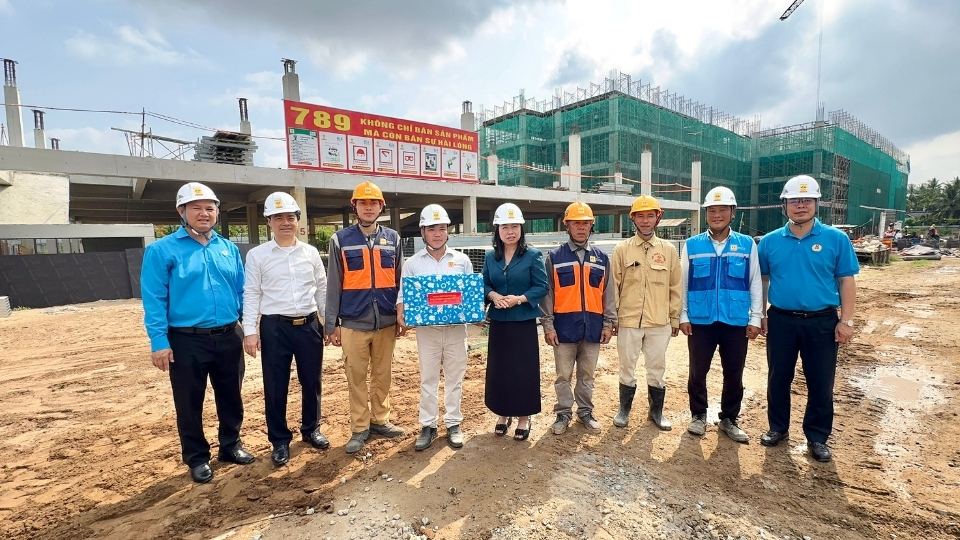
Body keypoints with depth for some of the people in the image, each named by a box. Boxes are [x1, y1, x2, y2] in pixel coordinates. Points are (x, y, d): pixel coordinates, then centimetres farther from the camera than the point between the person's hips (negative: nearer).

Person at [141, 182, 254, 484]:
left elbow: (242, 291, 11)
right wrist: (159, 342, -14)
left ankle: (231, 445, 36)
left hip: (228, 338, 4)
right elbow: (154, 300, -9)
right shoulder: (161, 250, -6)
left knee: (231, 397, 17)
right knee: (190, 403, 10)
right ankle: (197, 458, 29)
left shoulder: (229, 249, 8)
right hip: (187, 341, -4)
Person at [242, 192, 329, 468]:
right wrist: (250, 331, -8)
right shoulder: (256, 255, -1)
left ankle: (311, 429, 33)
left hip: (310, 325, 3)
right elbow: (251, 295, -2)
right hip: (275, 327, -2)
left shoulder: (311, 252, 5)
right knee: (275, 387, 7)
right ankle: (280, 440, 24)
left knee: (312, 382, 13)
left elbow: (322, 290, 10)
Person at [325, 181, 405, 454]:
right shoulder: (340, 239, -1)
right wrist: (331, 324, -3)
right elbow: (333, 285, 0)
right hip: (354, 323, -2)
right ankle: (360, 428, 23)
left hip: (386, 322, 2)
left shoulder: (392, 238, 6)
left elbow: (400, 280, 10)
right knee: (356, 377, 9)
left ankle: (380, 420, 30)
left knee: (382, 375, 14)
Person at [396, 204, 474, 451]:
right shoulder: (412, 263, 2)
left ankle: (453, 424, 24)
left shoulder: (462, 260, 4)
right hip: (426, 329, 0)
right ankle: (428, 426, 22)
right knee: (428, 379, 9)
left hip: (456, 328, 1)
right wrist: (401, 314, -16)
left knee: (455, 378, 10)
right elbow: (403, 295, 3)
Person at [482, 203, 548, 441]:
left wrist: (519, 299, -20)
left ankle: (523, 418, 20)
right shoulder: (490, 257, 6)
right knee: (498, 369, 10)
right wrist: (494, 296, -12)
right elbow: (484, 285, 10)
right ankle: (503, 414, 29)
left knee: (524, 370, 3)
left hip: (524, 322, -3)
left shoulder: (533, 255, -5)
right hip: (498, 322, 4)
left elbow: (541, 287, -7)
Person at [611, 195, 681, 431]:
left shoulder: (668, 249, 3)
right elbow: (614, 286, 0)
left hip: (660, 323, 1)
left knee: (657, 369, 12)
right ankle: (624, 410, 28)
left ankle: (656, 411, 30)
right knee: (627, 368, 10)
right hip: (628, 321, -1)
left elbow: (676, 287, 7)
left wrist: (675, 318, 6)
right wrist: (612, 317, -1)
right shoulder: (622, 249, -1)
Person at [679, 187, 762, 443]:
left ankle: (729, 419, 30)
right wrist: (683, 317, 0)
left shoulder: (747, 244, 2)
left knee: (734, 375, 11)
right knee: (698, 372, 10)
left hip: (736, 322, 1)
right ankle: (698, 415, 28)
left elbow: (755, 284, 5)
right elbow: (683, 283, 3)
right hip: (700, 321, 0)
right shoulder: (692, 244, 0)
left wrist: (755, 318, 2)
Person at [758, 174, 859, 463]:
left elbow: (846, 281, -1)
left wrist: (846, 321, -6)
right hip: (781, 320, 1)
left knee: (821, 383, 8)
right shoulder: (770, 241, 2)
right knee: (778, 378, 12)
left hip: (822, 322, -1)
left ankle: (817, 436, 26)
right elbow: (761, 280, 7)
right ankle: (778, 427, 30)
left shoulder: (836, 239, -2)